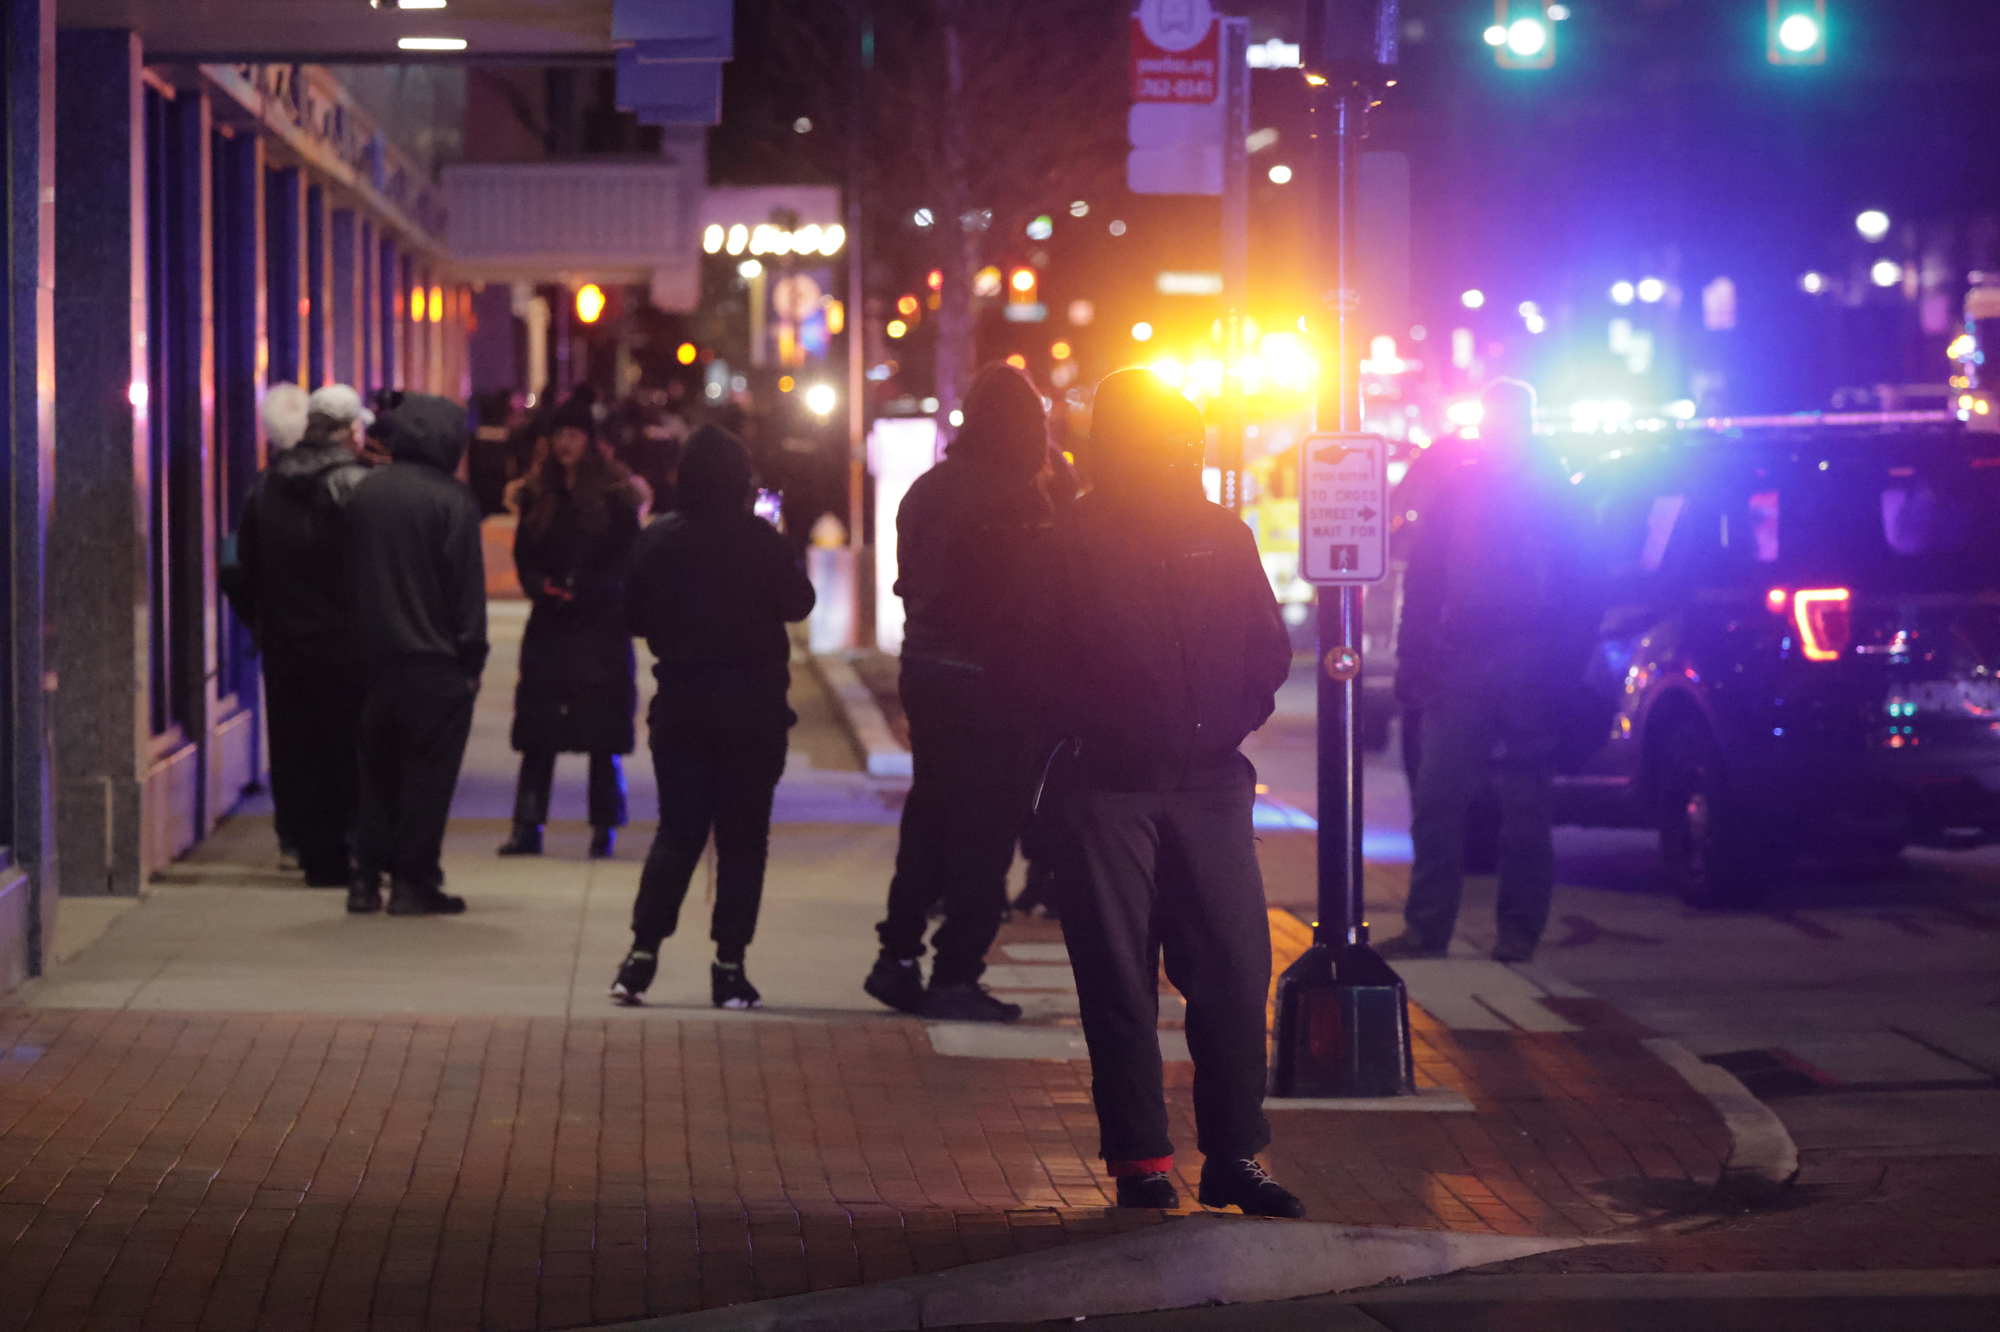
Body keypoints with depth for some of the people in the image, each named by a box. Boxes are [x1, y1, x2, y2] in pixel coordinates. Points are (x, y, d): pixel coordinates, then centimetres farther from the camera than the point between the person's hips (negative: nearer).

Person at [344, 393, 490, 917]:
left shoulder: (365, 492, 7)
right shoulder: (451, 498, -11)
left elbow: (350, 573, 12)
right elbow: (466, 584, -11)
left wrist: (364, 638, 17)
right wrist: (471, 659, -5)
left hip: (376, 653, 5)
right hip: (434, 658, -5)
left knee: (378, 766, 14)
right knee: (429, 769, 1)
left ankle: (367, 877, 13)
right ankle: (413, 879, 1)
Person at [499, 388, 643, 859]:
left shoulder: (616, 491, 0)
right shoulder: (538, 490, 11)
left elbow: (626, 556, -2)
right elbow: (524, 551, 11)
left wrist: (582, 590, -14)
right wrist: (540, 584, -9)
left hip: (602, 622, -3)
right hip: (549, 624, 3)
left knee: (603, 732, -2)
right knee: (537, 730, -1)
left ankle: (605, 829, 6)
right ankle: (527, 828, 1)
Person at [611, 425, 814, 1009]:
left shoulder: (656, 540, -2)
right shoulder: (759, 539, -12)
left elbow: (633, 615, 6)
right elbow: (798, 603, -2)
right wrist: (784, 558, 12)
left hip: (681, 707, 3)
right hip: (753, 708, -3)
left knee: (677, 832, 11)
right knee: (742, 838, 4)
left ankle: (643, 951, 0)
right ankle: (729, 966, 2)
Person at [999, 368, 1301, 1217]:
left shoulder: (1222, 535, 11)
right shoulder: (1073, 542, 1)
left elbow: (1267, 648, 16)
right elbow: (1032, 653, 2)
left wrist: (1235, 718, 3)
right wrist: (1090, 728, -4)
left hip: (1211, 782, 3)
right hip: (1110, 788, -3)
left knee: (1235, 970, -2)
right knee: (1119, 979, -1)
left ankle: (1235, 1155, 6)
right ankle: (1139, 1162, 6)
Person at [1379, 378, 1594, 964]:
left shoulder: (1552, 493, 5)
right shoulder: (1456, 487, 12)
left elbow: (1576, 589, 3)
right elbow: (1422, 580, 11)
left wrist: (1561, 667, -6)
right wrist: (1414, 659, 2)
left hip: (1528, 667, -2)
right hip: (1458, 666, 2)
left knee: (1526, 806, 3)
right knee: (1435, 798, -4)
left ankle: (1518, 932, 11)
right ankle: (1426, 927, 0)